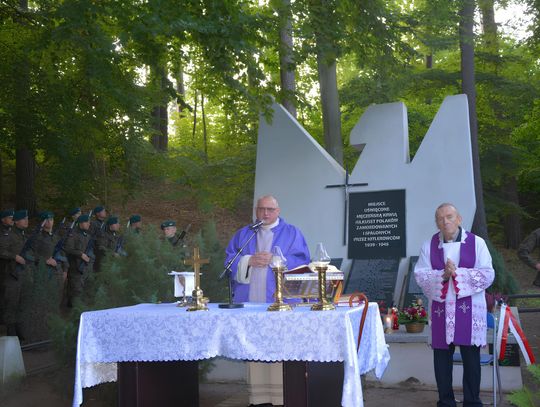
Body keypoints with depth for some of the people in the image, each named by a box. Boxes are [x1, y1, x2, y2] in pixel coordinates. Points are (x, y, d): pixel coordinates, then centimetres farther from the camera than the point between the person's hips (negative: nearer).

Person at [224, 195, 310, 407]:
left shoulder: (292, 233, 9)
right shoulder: (243, 234, 17)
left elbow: (301, 260, -1)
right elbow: (229, 260, 10)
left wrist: (273, 259, -11)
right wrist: (248, 260, -8)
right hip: (251, 301, 3)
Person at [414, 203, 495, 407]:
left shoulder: (477, 243, 0)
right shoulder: (429, 245, 5)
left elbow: (487, 274, -7)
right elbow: (420, 275, -1)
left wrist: (457, 273, -18)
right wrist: (442, 275, -19)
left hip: (469, 308, -1)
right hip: (440, 308, 1)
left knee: (471, 357, 3)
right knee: (442, 356, 5)